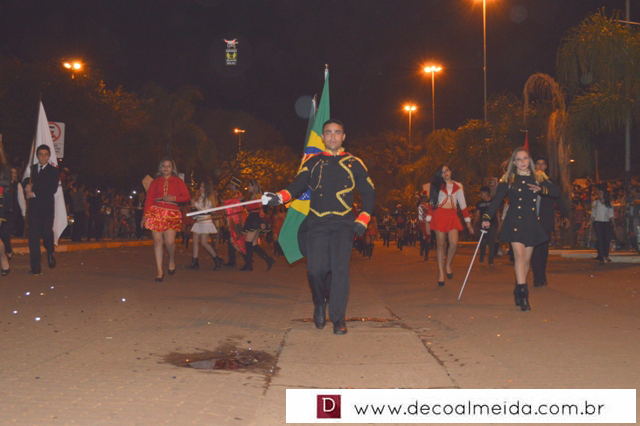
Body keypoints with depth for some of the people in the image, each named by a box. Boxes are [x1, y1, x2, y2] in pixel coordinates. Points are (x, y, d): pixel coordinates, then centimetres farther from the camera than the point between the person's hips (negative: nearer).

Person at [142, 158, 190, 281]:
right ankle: (159, 271, 4)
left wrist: (174, 198, -10)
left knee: (170, 242, -12)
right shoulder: (156, 182, 13)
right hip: (156, 212, 1)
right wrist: (145, 216, -2)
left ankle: (172, 261, 19)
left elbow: (187, 197, 6)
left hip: (171, 213, -1)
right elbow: (149, 199, 7)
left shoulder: (178, 181, 11)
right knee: (157, 241, -2)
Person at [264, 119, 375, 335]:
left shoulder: (353, 163, 10)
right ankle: (320, 303, 20)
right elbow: (298, 184, 4)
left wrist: (363, 219, 2)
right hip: (317, 222, 1)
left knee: (340, 268, -11)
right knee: (316, 269, -10)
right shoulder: (313, 162, 14)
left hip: (343, 223, -1)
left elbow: (369, 192, 13)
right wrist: (279, 197, -15)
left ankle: (337, 317, -1)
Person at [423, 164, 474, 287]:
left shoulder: (458, 186, 13)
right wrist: (428, 221, 1)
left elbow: (463, 204, 14)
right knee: (441, 245, -3)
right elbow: (431, 203, 8)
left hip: (452, 216, 1)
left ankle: (448, 265, 9)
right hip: (439, 216, -1)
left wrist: (468, 222, 11)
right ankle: (441, 272, 3)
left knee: (454, 243, -16)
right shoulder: (437, 186, 11)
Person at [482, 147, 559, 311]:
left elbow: (557, 192, 11)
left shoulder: (538, 178, 11)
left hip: (532, 223, 4)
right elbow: (497, 199, -5)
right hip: (514, 222, -3)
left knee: (527, 259, 6)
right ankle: (523, 294, -20)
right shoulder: (508, 180, 3)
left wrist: (542, 189, -8)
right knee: (519, 255, -17)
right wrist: (487, 217, -18)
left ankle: (518, 291, 19)